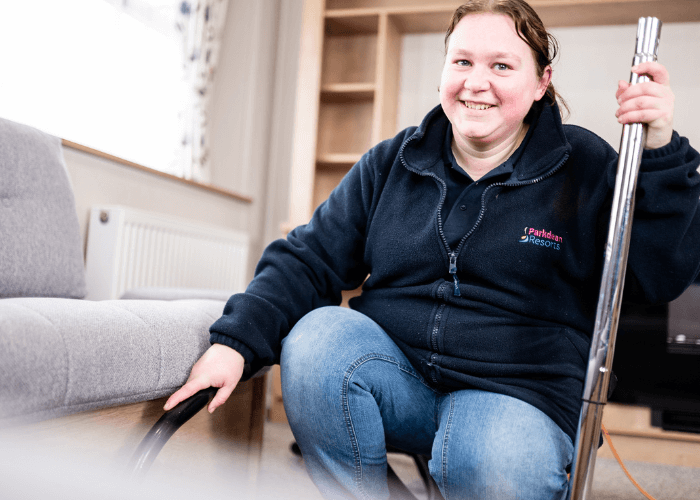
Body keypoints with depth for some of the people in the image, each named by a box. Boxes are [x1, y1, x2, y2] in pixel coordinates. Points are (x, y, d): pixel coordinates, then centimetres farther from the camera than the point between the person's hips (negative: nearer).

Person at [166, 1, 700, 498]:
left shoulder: (585, 167, 0)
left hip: (516, 394, -2)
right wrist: (235, 341, -12)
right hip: (395, 375, 3)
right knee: (316, 335, -26)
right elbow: (310, 258, 3)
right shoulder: (391, 163, 7)